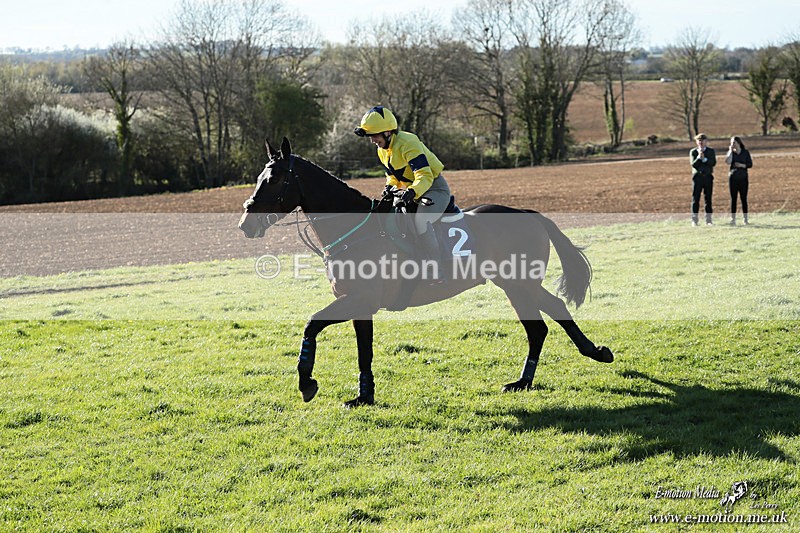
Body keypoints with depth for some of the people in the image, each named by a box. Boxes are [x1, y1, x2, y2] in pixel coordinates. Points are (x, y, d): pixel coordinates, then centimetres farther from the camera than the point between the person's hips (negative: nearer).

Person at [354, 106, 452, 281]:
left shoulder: (407, 144, -24)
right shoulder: (382, 150, 5)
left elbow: (425, 176, -32)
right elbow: (393, 174, 19)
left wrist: (413, 192, -50)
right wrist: (390, 186, -4)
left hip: (435, 188, -10)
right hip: (410, 190, 10)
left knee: (420, 221, -35)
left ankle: (438, 268, -33)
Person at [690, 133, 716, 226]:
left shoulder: (711, 151, 8)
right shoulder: (693, 152, 5)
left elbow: (713, 163, -5)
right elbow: (693, 164, -6)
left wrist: (704, 159, -16)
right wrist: (699, 157, -19)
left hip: (708, 177, 1)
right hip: (697, 176, -1)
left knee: (708, 198, 3)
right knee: (695, 199, -3)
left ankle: (708, 219, 8)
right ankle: (694, 220, -1)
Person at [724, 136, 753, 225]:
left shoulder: (745, 152, 5)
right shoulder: (731, 152, 6)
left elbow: (750, 164, 4)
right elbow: (728, 162, -12)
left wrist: (741, 165, -12)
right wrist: (731, 150, -11)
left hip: (743, 177, -1)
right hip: (733, 177, 1)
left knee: (744, 198, 0)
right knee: (733, 198, -1)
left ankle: (745, 219, 4)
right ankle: (733, 219, 1)